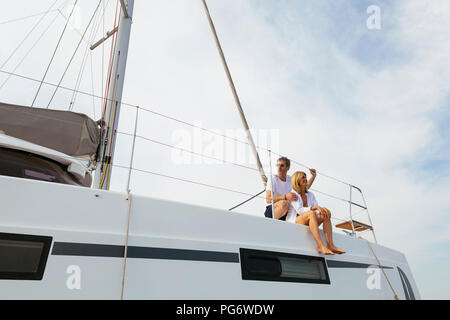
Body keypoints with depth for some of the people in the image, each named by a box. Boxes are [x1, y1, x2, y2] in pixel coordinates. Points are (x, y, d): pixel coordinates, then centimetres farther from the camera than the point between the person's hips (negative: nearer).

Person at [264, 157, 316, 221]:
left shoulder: (290, 179, 8)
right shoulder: (273, 180, -11)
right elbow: (268, 199, -23)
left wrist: (313, 176, 11)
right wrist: (285, 197, -34)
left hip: (285, 213, 6)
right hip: (271, 211, -6)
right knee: (284, 203, -36)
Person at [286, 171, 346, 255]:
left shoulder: (310, 195, 15)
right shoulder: (293, 194, -3)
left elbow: (318, 211, 5)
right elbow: (300, 210, -17)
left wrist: (323, 210, -18)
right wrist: (315, 207, -29)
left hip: (307, 224, 6)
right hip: (293, 222, -6)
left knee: (326, 215, -16)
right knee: (311, 213, -33)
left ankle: (330, 245, -29)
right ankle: (321, 245, -45)